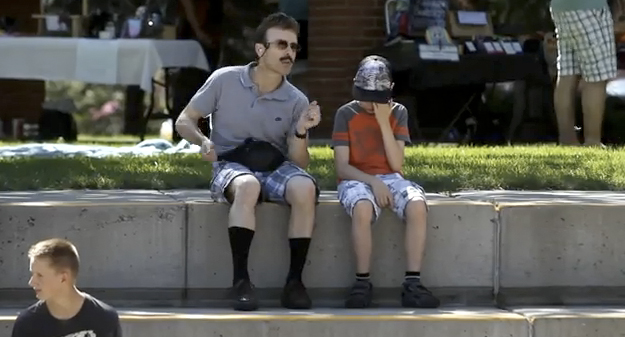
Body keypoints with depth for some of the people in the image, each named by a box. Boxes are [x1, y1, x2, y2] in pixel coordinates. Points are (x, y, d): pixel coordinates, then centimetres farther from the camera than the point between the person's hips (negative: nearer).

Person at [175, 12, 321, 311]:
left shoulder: (297, 101, -1)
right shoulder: (224, 80, -5)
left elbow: (299, 162, -1)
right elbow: (184, 121, 4)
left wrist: (301, 132, -20)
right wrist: (202, 141, -17)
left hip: (275, 166, 2)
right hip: (231, 165, -2)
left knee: (304, 188, -33)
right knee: (248, 186, -39)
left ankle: (294, 281, -25)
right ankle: (240, 281, -36)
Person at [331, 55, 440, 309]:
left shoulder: (398, 113, 7)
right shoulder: (346, 114, 2)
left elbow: (397, 165, -2)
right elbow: (341, 166, -4)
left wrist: (384, 123, -9)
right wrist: (373, 182, -20)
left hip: (390, 179, 2)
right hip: (356, 180, -2)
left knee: (417, 206, -32)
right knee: (363, 208, -40)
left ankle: (412, 284, -32)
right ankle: (362, 283, -30)